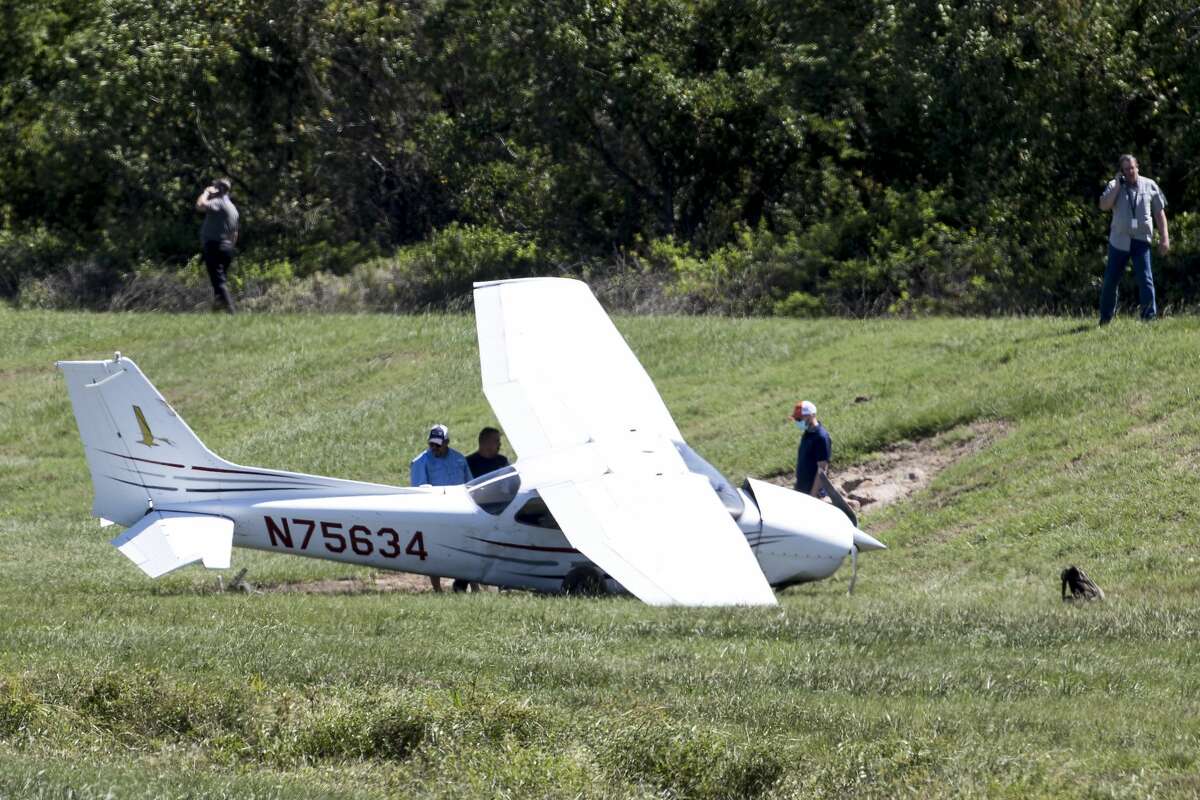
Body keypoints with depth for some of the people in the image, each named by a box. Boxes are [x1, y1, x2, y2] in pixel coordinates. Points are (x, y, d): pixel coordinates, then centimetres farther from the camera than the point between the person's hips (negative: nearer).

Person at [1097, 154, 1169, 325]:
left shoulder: (1149, 186, 5)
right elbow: (1104, 206, -11)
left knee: (1145, 279, -11)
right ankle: (1105, 317, 21)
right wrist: (1117, 186, -14)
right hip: (1119, 240, 1)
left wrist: (1164, 237, 2)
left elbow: (1159, 213, 8)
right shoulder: (1114, 186, 4)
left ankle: (1149, 316, -8)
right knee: (1111, 280, 7)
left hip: (1141, 240, -1)